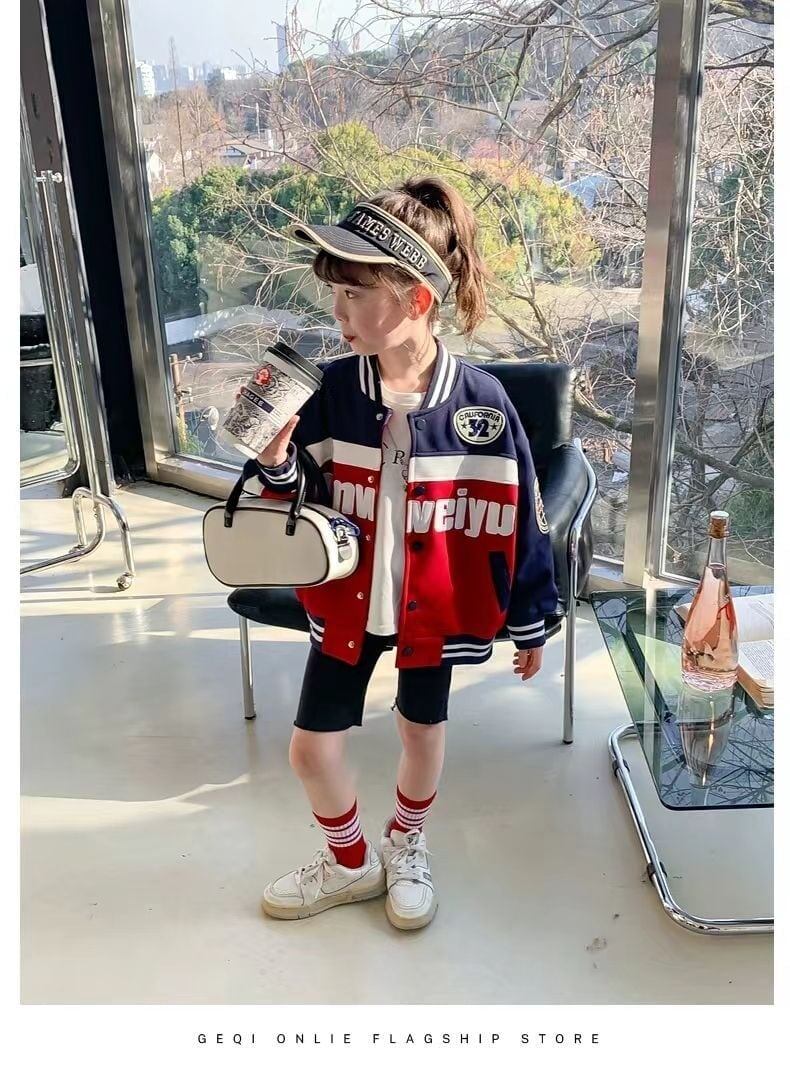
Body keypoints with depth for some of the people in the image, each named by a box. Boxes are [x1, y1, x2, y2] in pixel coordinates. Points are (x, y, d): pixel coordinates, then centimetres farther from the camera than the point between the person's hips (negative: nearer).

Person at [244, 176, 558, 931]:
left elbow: (519, 517, -10)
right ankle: (350, 862, 40)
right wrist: (275, 463, -26)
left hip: (434, 607, -2)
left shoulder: (480, 402, -19)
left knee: (422, 731, 18)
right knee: (312, 747, 10)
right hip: (347, 601, 2)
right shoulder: (329, 391, -13)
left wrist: (530, 622, -2)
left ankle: (405, 848, 49)